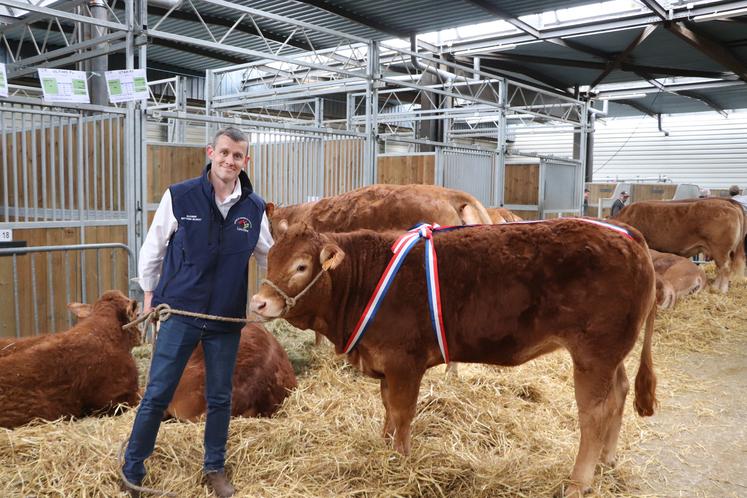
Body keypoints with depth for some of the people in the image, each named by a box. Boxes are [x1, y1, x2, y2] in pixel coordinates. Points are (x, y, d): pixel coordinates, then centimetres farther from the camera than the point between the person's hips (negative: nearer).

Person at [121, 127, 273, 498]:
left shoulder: (255, 208, -1)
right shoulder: (179, 197, -7)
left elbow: (269, 258, 11)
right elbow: (153, 249, 2)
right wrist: (149, 296, 6)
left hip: (227, 318, 2)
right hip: (180, 312, -2)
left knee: (220, 398, 13)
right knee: (157, 395, 4)